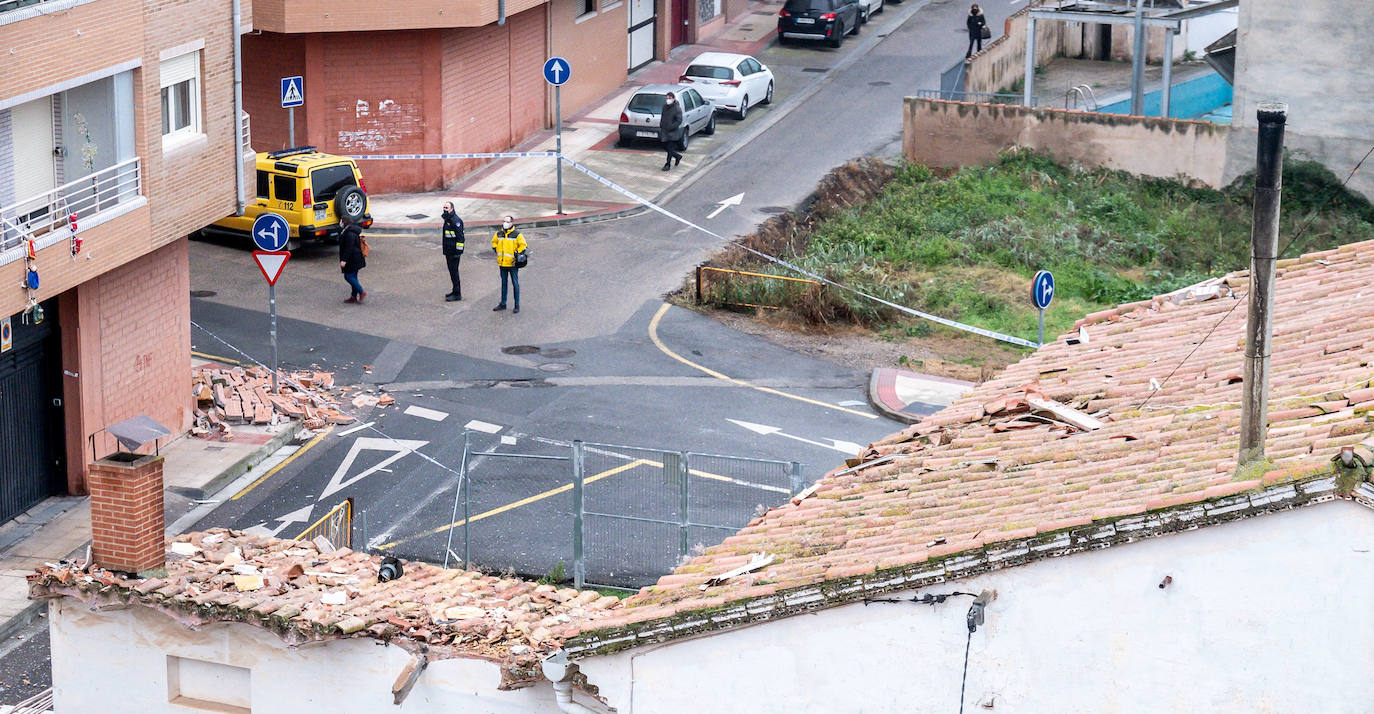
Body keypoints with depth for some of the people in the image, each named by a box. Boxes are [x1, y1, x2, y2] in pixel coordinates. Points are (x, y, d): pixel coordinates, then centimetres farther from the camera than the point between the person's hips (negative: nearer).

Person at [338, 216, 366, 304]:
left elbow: (349, 248, -24)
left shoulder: (349, 234, -21)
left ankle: (361, 292, -5)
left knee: (348, 276, -5)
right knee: (353, 277, 14)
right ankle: (354, 296, 18)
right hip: (356, 259, 10)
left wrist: (344, 260, -23)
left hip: (352, 260, -10)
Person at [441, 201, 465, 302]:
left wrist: (459, 251, -20)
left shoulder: (456, 221, -17)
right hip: (448, 251, 10)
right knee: (451, 270, 15)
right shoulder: (447, 219, 14)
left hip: (454, 251, -10)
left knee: (454, 271, -7)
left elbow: (460, 237, -19)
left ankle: (457, 294, -2)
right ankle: (455, 291, 24)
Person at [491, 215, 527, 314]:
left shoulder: (517, 235, -8)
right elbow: (494, 242, 23)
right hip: (502, 263, 5)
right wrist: (497, 252, 13)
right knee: (503, 283, 14)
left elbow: (523, 246, -4)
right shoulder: (499, 234, 6)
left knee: (515, 284, 2)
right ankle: (503, 304, 24)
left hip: (513, 264, -5)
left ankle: (517, 305, 8)